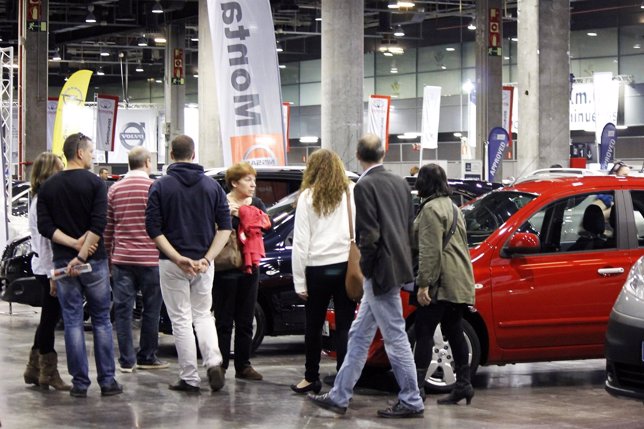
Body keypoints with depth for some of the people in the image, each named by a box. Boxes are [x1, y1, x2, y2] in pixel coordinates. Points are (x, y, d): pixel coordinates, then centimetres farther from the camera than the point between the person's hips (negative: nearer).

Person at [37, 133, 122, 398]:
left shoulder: (48, 187, 5)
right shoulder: (95, 183, -6)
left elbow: (45, 227, -4)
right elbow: (99, 225, -17)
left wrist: (73, 244, -8)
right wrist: (82, 253, -16)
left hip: (63, 261, 2)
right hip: (94, 261, -2)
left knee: (72, 322, 6)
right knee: (101, 321, 7)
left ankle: (80, 383, 5)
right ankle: (107, 381, 6)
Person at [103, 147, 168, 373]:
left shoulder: (115, 190, 5)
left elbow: (107, 227, 9)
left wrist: (109, 255, 18)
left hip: (121, 258, 3)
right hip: (150, 258, -3)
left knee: (123, 308, 5)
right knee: (151, 309, 9)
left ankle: (126, 360, 5)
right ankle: (147, 357, 15)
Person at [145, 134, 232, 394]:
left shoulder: (160, 187, -4)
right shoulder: (212, 186, 4)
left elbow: (154, 230, -11)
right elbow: (225, 227, -2)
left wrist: (178, 258, -14)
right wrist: (207, 258, -7)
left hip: (172, 265, -2)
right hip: (204, 263, 3)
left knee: (181, 321, 5)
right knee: (203, 315, 16)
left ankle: (189, 379, 7)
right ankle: (213, 362, -5)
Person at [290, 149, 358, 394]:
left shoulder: (308, 196, 0)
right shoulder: (352, 193, 1)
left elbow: (300, 241, -2)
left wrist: (299, 280, 1)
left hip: (318, 268, 0)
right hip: (347, 266, 0)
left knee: (313, 325, 14)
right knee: (345, 326, 3)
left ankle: (311, 378, 24)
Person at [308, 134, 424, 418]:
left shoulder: (365, 186, -13)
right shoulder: (399, 183, 11)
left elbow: (368, 234, -17)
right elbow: (409, 226, 14)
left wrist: (363, 270, -5)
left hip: (381, 271, -9)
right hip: (397, 265, 9)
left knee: (395, 337, -2)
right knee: (359, 336, 13)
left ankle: (411, 402, 5)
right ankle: (339, 397, 17)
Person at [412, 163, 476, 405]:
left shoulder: (431, 209, -11)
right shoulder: (451, 206, 20)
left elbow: (430, 250, -18)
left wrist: (424, 283, -19)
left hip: (441, 283, -10)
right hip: (459, 283, 10)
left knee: (424, 331, -9)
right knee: (453, 331, 12)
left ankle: (417, 385, -11)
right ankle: (463, 383, 13)